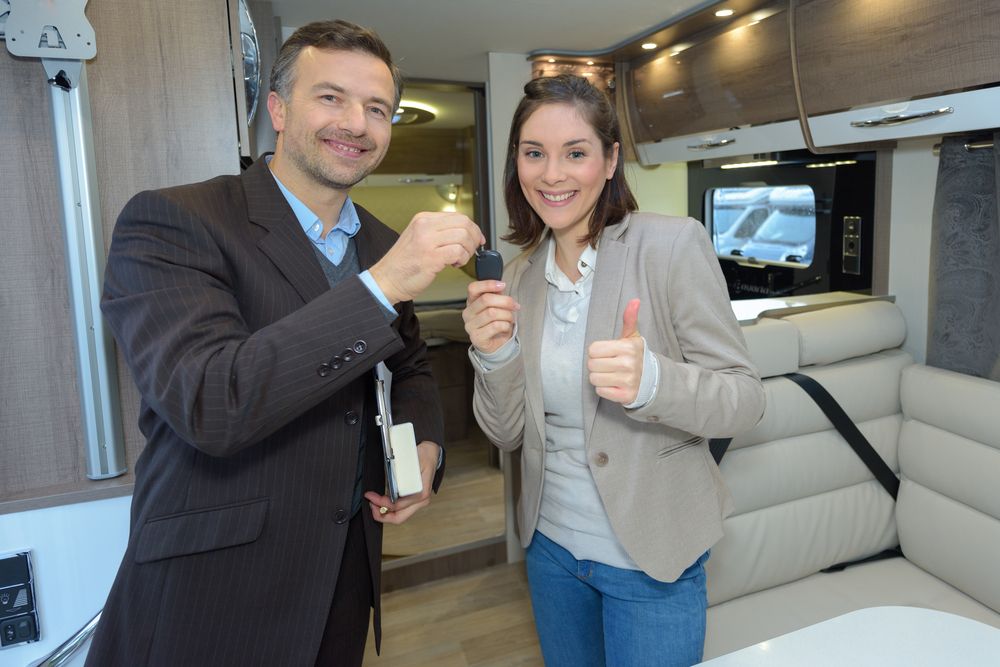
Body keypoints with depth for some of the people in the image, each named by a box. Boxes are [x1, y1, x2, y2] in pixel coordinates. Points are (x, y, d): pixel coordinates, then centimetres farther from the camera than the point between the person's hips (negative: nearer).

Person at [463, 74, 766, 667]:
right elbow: (507, 435, 1)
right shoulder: (519, 275, -1)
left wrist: (651, 380, -34)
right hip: (551, 544, 5)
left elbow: (746, 399, -14)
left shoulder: (673, 244, -16)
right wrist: (494, 356, -19)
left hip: (650, 558, -4)